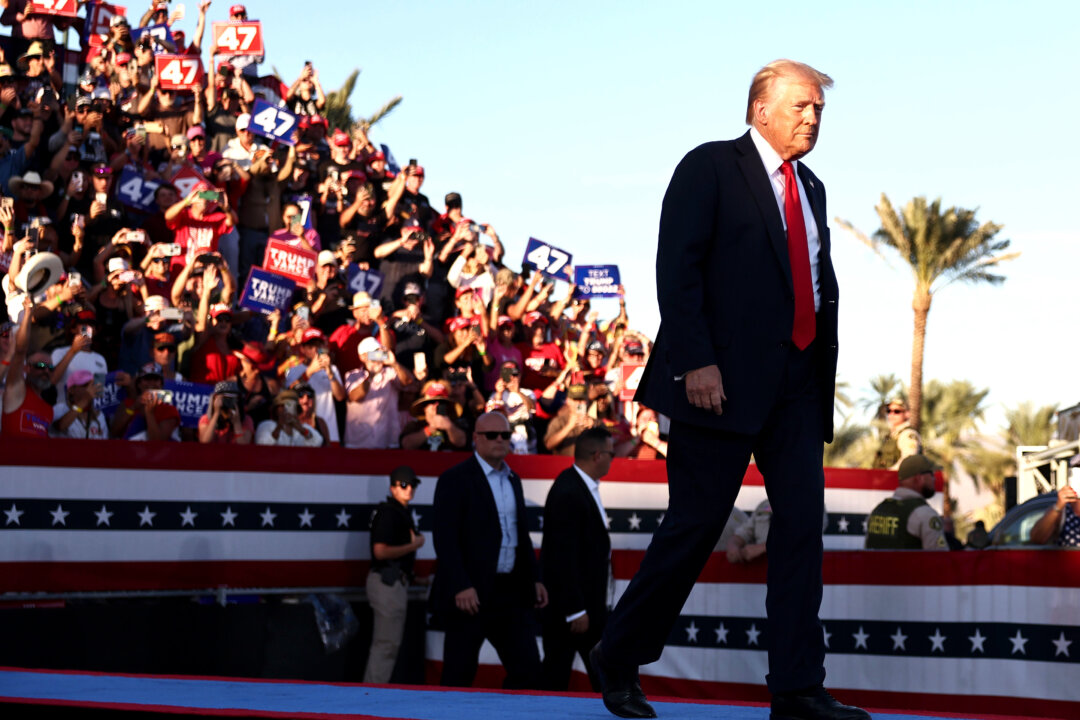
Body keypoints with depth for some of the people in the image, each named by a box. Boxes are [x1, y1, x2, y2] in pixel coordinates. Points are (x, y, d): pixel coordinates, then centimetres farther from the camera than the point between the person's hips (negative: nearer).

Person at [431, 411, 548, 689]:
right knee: (459, 676, 1)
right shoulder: (455, 479, -7)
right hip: (471, 593, -7)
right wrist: (460, 587, -20)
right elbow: (445, 538, -13)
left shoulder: (512, 479, 16)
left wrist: (533, 579, 14)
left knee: (527, 670, 2)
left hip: (511, 593, 7)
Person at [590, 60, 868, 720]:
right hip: (723, 379, -6)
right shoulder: (710, 168, -2)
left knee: (803, 523, -2)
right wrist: (696, 361, -18)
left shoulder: (811, 189, 19)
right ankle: (620, 658, 14)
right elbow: (676, 267, -10)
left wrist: (825, 369, 11)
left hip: (797, 383, 7)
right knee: (696, 523, -3)